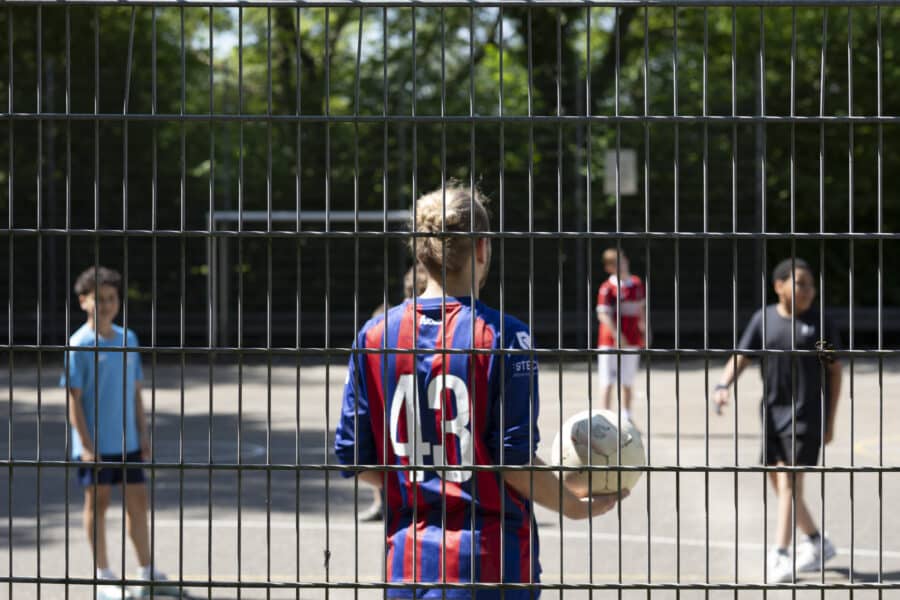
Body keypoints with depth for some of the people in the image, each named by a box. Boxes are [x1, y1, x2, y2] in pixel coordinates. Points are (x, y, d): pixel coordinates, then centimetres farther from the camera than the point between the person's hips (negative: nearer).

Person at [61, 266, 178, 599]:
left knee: (138, 502, 9)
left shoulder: (128, 338, 7)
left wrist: (143, 433, 9)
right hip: (96, 444, -5)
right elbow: (74, 398, -11)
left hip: (128, 441, 5)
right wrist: (86, 444, -15)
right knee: (98, 502, 4)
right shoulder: (80, 345, -10)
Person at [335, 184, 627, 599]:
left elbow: (353, 456, 5)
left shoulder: (375, 335, 2)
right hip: (489, 562, -4)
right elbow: (515, 461, -11)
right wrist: (578, 508, 6)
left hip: (407, 560, 4)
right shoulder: (503, 336, -10)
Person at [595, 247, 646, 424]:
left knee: (627, 382, 14)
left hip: (632, 340, 6)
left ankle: (626, 419, 23)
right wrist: (617, 335, -24)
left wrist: (643, 330, 20)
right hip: (611, 341, -6)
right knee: (608, 381, -3)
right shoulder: (608, 288, -11)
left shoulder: (637, 283, 9)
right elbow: (603, 314, -16)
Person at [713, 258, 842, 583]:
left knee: (789, 481, -11)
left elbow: (834, 371, 2)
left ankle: (780, 555, -10)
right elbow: (740, 357, 1)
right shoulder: (764, 319, 5)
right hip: (772, 410, 4)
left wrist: (830, 420, 0)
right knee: (777, 481, 10)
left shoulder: (820, 323, -2)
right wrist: (723, 385, -18)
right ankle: (818, 543, 27)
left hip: (805, 413, -4)